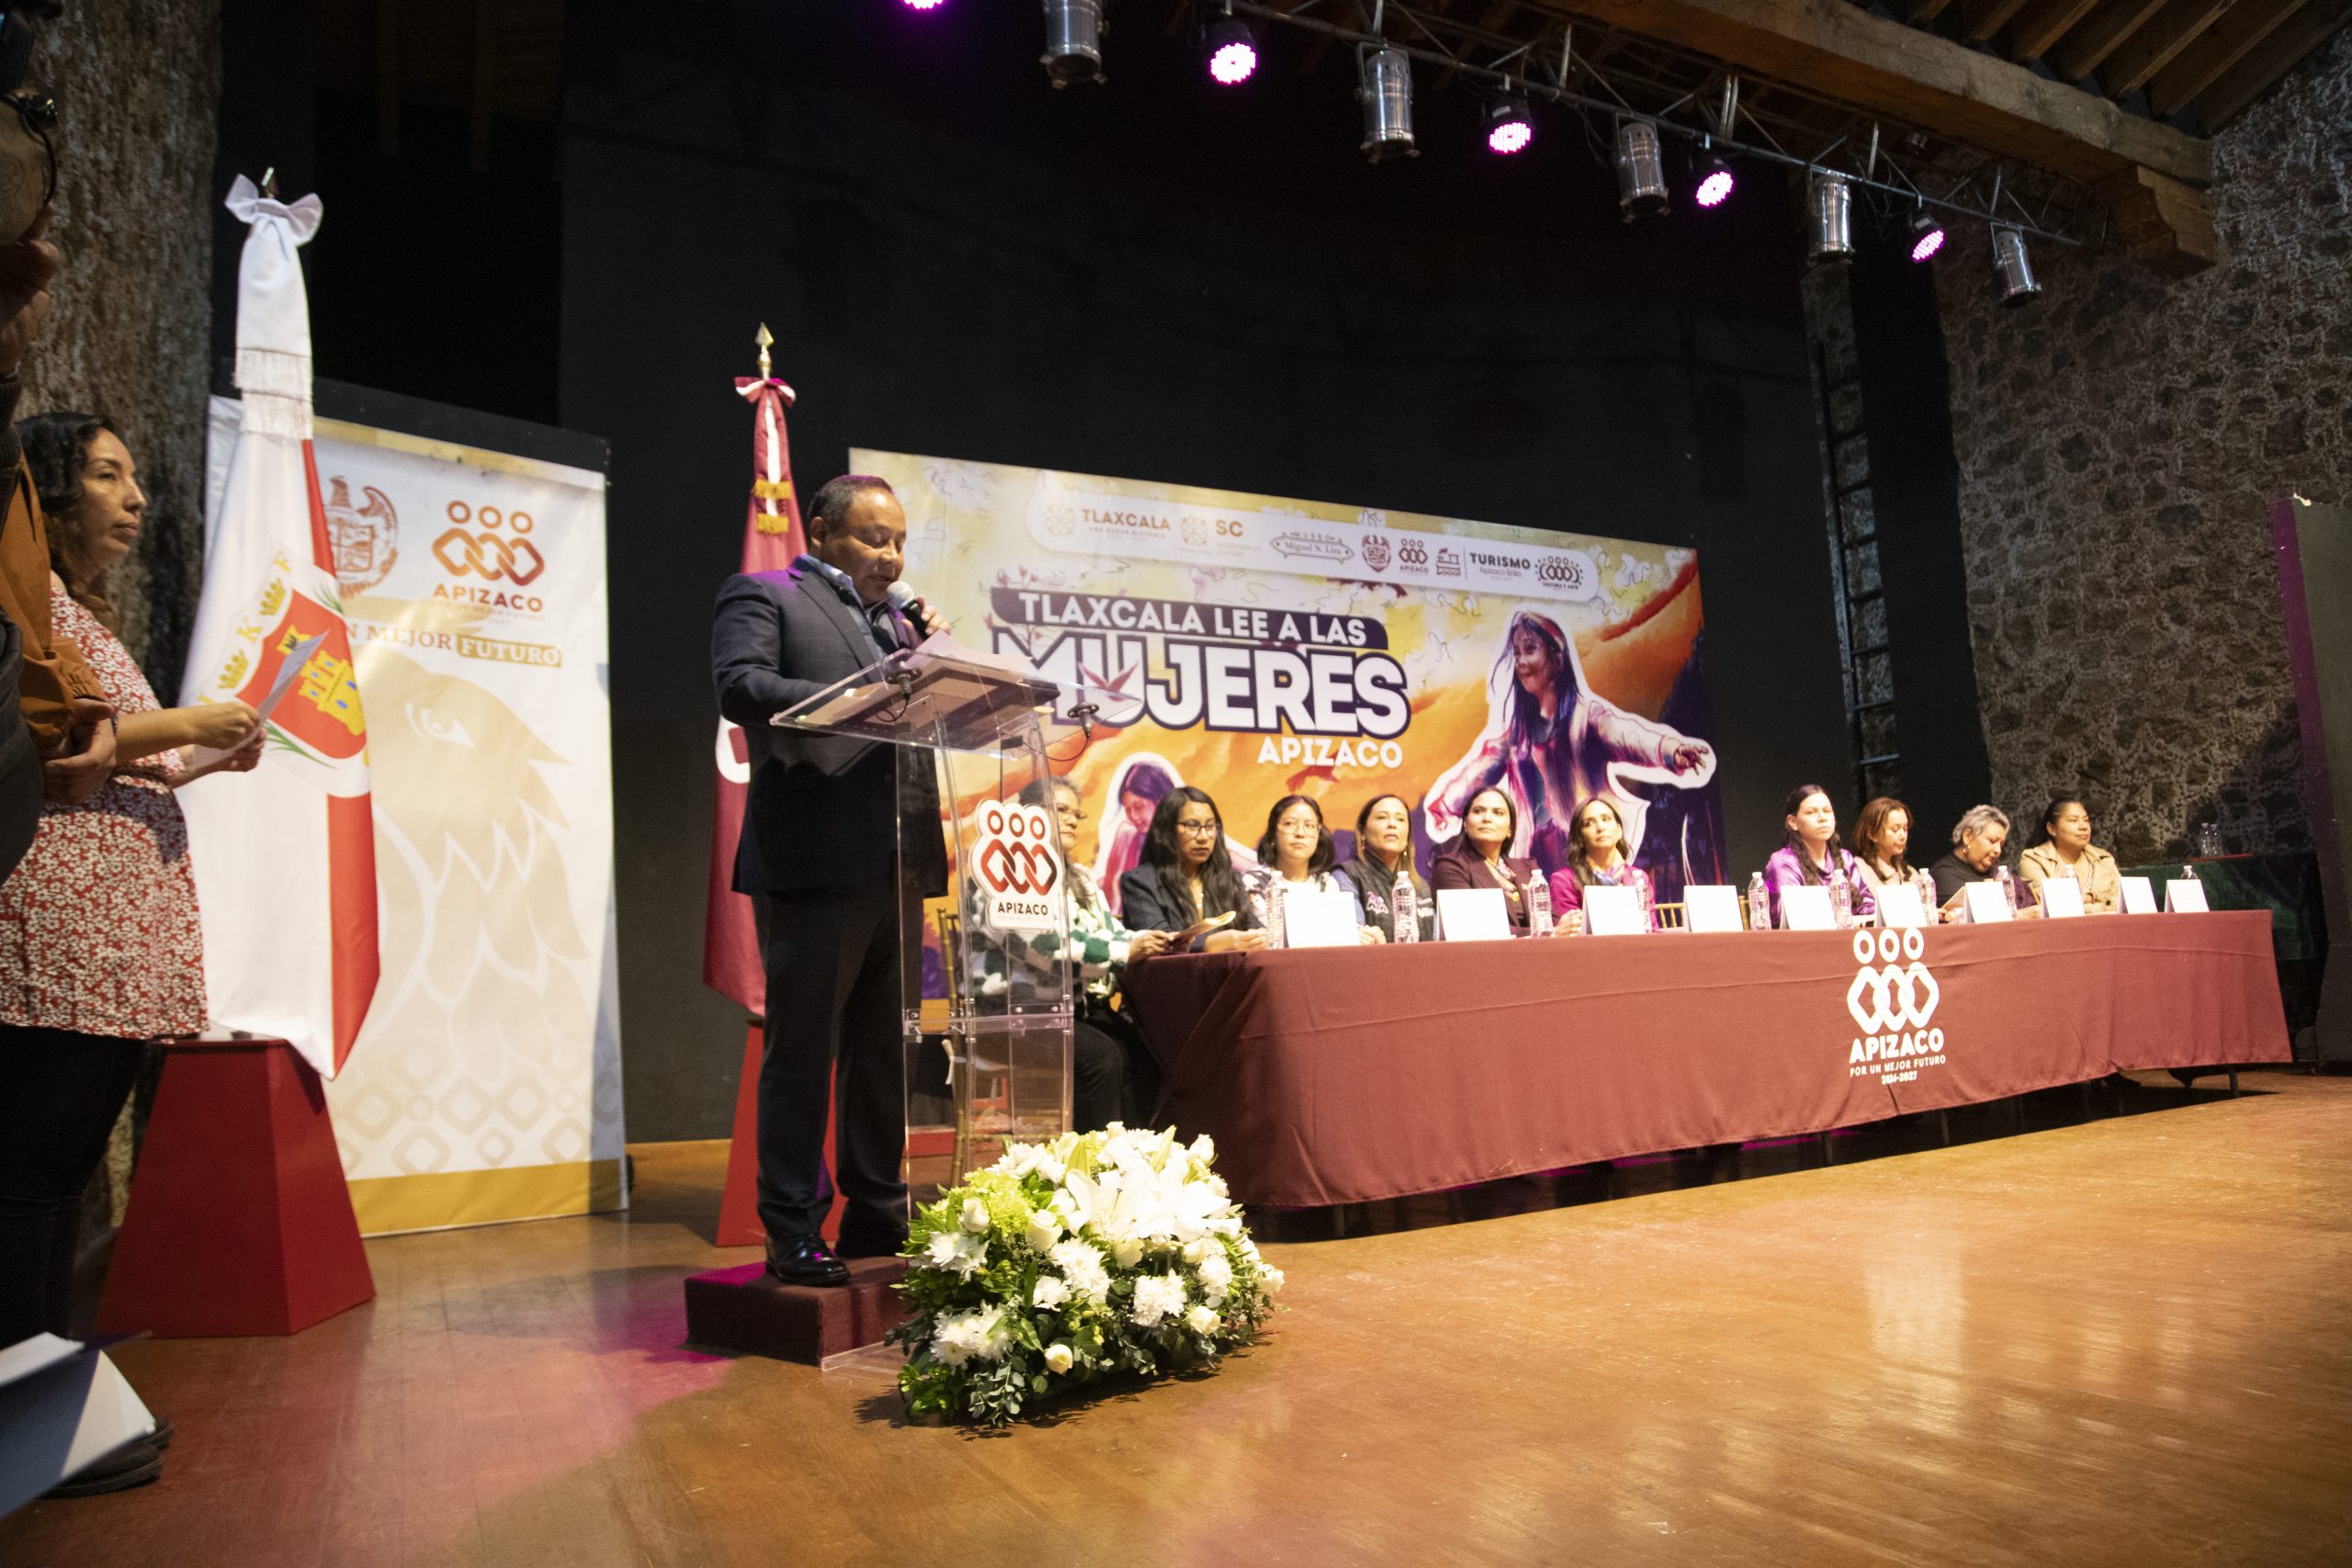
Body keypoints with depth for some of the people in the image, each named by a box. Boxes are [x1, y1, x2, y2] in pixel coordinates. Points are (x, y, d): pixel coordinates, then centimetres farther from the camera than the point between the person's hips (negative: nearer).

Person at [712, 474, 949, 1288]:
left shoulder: (896, 622, 24)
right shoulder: (761, 596, 4)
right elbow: (740, 686, -14)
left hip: (896, 866, 7)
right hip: (813, 861, -7)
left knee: (884, 1051, 12)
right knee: (802, 1049, -1)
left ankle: (877, 1215, 23)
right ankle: (794, 1233, 8)